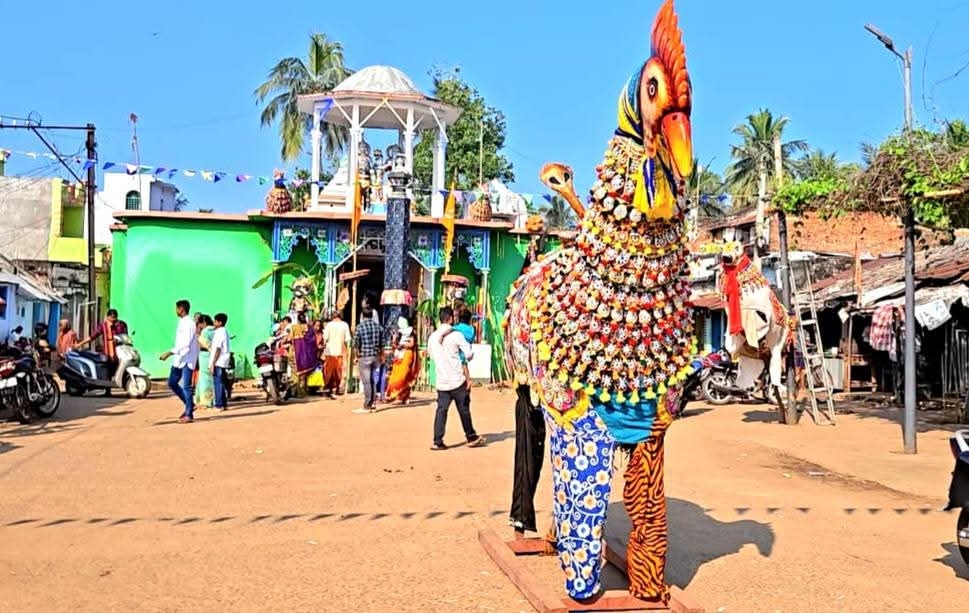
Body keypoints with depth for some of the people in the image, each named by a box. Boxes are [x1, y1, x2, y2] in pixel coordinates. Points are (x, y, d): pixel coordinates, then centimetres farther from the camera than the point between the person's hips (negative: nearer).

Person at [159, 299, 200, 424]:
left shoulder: (189, 324, -16)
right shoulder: (182, 322, 14)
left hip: (187, 360, -10)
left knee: (186, 386, -6)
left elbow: (186, 344, -24)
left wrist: (169, 353, -25)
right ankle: (189, 405, 19)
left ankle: (189, 415, 0)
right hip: (179, 359, 10)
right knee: (172, 383, 10)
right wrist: (170, 354, 16)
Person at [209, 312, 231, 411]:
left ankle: (219, 405, -6)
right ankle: (224, 403, 18)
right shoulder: (225, 332, 16)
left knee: (218, 383, -7)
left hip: (218, 362, -10)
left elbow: (217, 350, -18)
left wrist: (212, 364, -18)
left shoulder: (219, 333, -13)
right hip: (222, 362, 10)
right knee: (221, 383, 14)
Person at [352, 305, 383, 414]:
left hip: (364, 357, -5)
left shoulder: (360, 327, -10)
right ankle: (371, 404, 20)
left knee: (366, 382, -2)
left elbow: (356, 344, -8)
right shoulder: (378, 326, 4)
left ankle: (366, 407, 1)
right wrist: (379, 355, 18)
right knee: (371, 381, 16)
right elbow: (382, 344, 6)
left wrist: (356, 356, 6)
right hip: (375, 357, 5)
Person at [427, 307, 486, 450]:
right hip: (457, 379, -4)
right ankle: (471, 437, 22)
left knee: (441, 410, 4)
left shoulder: (432, 337, 6)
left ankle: (438, 442, -1)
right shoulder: (456, 336, -10)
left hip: (441, 381, 4)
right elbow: (469, 354, -11)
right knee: (464, 409, 9)